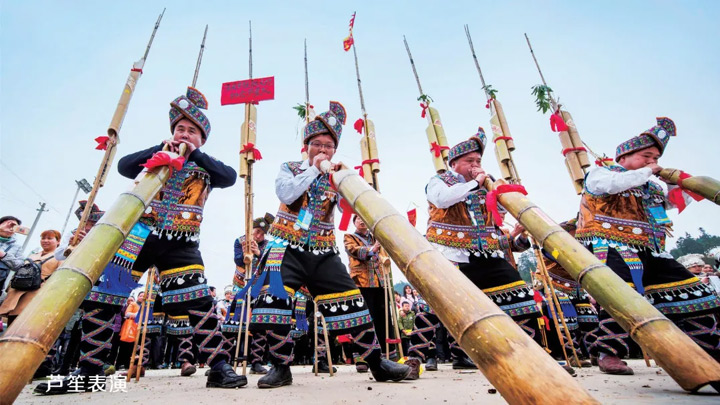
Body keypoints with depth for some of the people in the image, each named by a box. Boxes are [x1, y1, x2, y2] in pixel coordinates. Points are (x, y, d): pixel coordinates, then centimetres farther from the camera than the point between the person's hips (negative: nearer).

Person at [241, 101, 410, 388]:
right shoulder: (290, 169, 8)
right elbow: (286, 194, -14)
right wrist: (314, 169, -12)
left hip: (323, 252, 2)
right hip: (287, 248, -1)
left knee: (351, 301, -2)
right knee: (274, 297, -17)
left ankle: (377, 362, 12)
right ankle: (281, 366, 4)